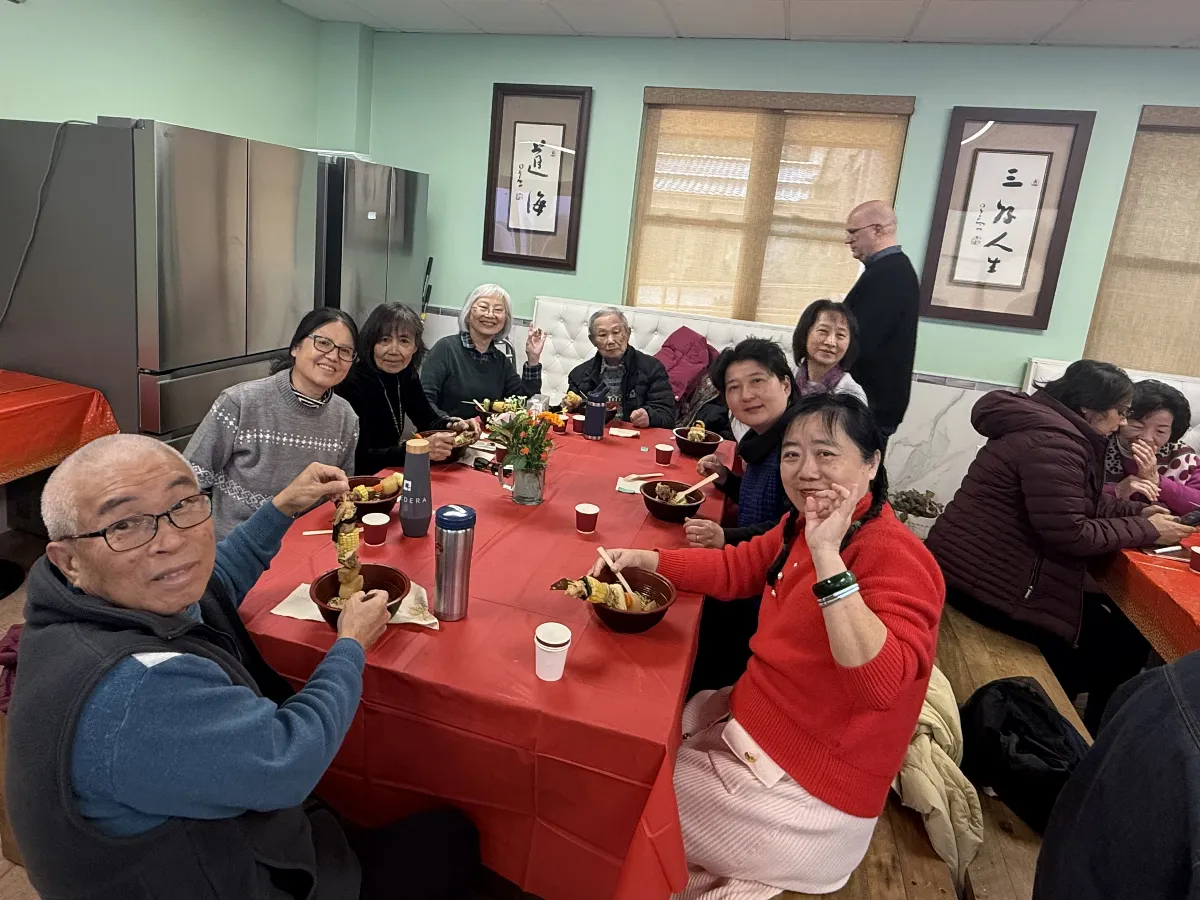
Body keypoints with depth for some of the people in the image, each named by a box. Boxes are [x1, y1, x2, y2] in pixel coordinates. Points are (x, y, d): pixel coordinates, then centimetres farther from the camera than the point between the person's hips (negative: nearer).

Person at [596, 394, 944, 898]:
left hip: (808, 798, -8)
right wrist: (643, 560, 0)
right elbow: (734, 569, 11)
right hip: (750, 726, 8)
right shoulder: (805, 524, -1)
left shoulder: (894, 555, -26)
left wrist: (827, 556, -44)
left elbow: (880, 683, -40)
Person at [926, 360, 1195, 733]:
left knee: (1111, 615, 17)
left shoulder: (1047, 423, 12)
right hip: (987, 577, -10)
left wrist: (1137, 510, 10)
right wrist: (1146, 530, -9)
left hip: (982, 564, 10)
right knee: (1124, 646, 1)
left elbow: (1077, 501, 21)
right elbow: (1069, 534, -22)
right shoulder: (1052, 441, -21)